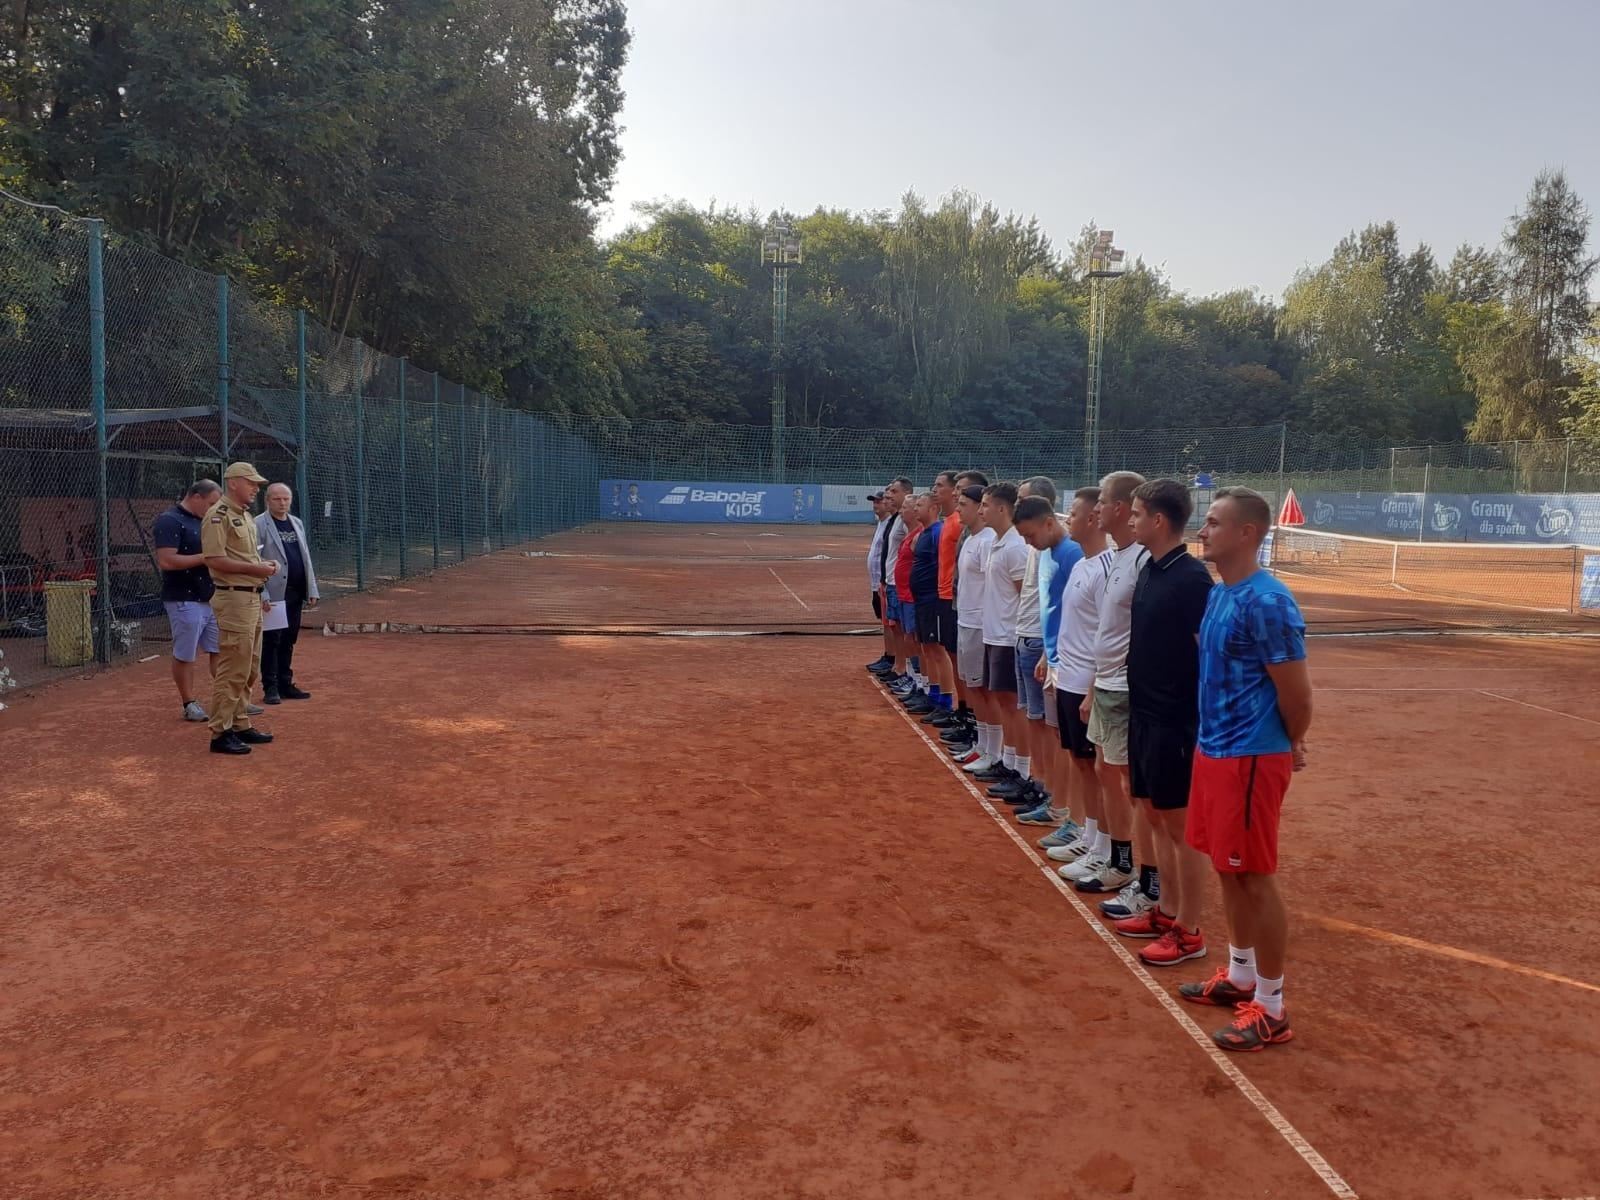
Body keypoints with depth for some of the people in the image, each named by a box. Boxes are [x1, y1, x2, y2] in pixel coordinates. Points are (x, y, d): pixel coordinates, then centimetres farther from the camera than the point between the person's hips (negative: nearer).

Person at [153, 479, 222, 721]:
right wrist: (205, 558, -21)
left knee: (220, 651, 9)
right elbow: (166, 561, -22)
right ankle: (189, 704, 13)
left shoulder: (204, 521, 14)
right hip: (185, 600, -8)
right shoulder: (170, 521, -13)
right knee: (185, 655, 3)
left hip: (211, 598, 8)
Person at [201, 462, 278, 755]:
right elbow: (215, 560, -20)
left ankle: (240, 725, 24)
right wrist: (255, 569, -20)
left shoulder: (245, 515, 17)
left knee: (250, 669, 15)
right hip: (234, 599, -10)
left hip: (252, 598, 10)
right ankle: (220, 733, -2)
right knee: (233, 670, -8)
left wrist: (264, 566, 6)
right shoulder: (218, 515, -12)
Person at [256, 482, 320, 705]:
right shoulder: (258, 525, -6)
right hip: (274, 595, -6)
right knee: (271, 641, -1)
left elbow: (306, 558, 18)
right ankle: (270, 687, 6)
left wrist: (312, 590, 12)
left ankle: (285, 684, 20)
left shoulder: (297, 523, 15)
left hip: (295, 594, 7)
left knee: (288, 642, 12)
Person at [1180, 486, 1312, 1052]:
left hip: (1251, 757, -9)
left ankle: (1270, 1008, 14)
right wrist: (1212, 740, 13)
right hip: (1213, 750, 9)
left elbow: (1296, 691, -17)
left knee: (1255, 878, 1)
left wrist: (1291, 745, 0)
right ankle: (1240, 977, 35)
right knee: (1229, 870, 19)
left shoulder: (1266, 601, -21)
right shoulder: (1217, 595, 9)